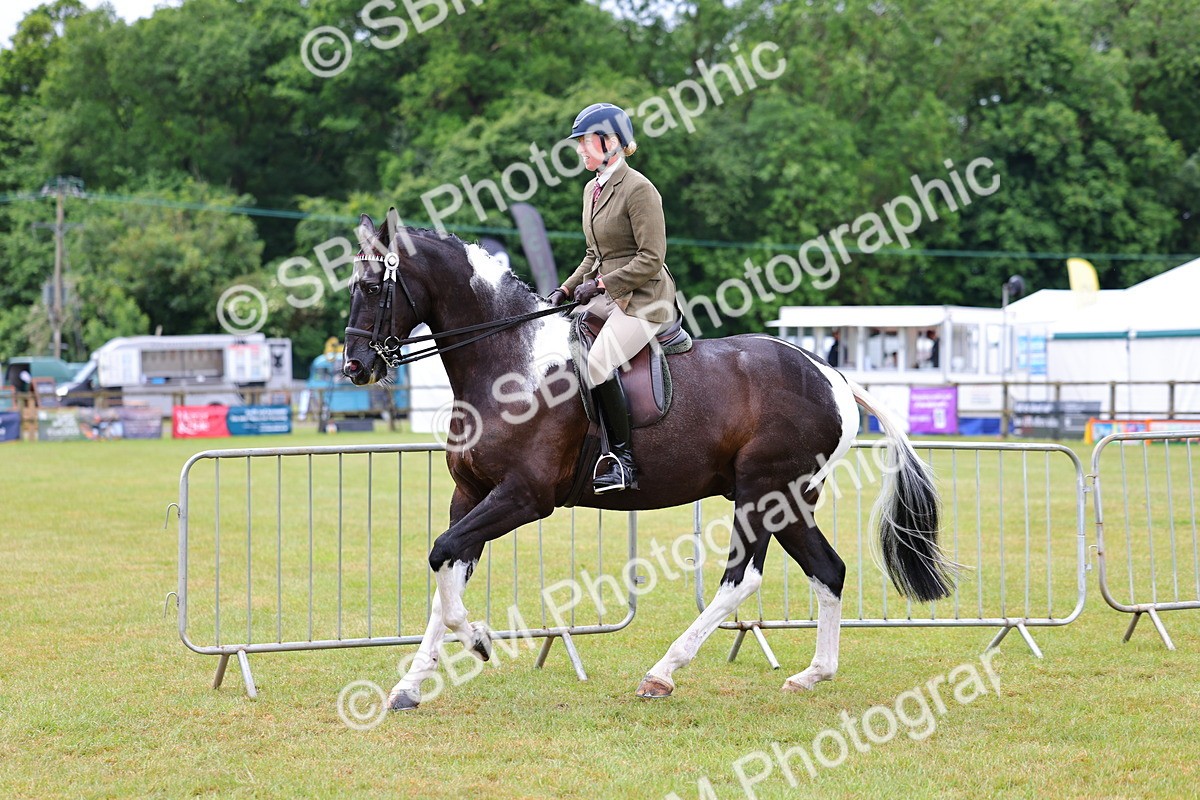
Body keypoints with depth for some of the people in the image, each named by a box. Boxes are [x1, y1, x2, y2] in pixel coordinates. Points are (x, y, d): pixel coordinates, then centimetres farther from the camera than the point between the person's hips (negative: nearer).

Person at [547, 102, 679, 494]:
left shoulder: (639, 189, -13)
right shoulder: (593, 189, 15)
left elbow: (651, 259, -17)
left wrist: (601, 283, -19)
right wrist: (567, 289, 9)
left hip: (643, 299, -9)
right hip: (606, 297, 9)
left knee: (597, 362, -29)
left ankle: (623, 459, -21)